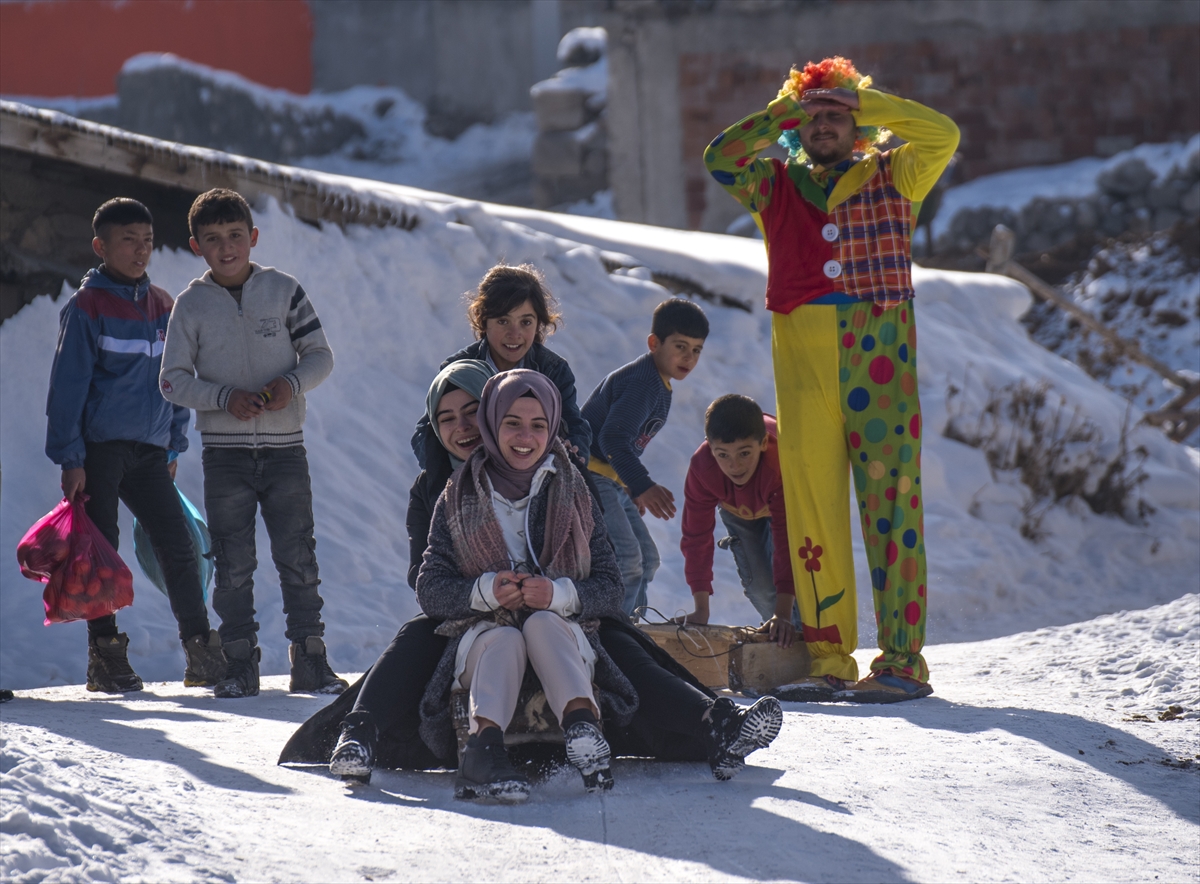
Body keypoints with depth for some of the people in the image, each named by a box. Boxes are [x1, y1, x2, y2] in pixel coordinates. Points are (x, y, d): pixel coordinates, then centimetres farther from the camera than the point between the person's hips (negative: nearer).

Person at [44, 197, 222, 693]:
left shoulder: (162, 307, 11)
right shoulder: (87, 307, -6)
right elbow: (68, 385, -8)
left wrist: (174, 446, 17)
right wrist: (69, 459, -12)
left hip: (149, 449, 5)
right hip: (99, 448, -5)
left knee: (178, 548, 0)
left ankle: (202, 654, 4)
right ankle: (106, 657, 6)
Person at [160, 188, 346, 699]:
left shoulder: (283, 291, 3)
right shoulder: (192, 305, 2)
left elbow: (321, 355, 6)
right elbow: (173, 380, 0)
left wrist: (292, 383, -14)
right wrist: (225, 397, -15)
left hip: (284, 448, 0)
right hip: (225, 451, 0)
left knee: (298, 560, 1)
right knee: (233, 565, 2)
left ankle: (310, 661, 7)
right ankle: (240, 666, 8)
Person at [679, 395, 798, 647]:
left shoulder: (782, 462, -49)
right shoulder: (701, 468, -39)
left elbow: (787, 540, -48)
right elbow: (696, 536, -29)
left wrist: (783, 613, -52)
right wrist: (701, 609, -31)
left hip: (786, 502, -2)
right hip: (738, 509, 2)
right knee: (757, 582, -10)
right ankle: (781, 634, 16)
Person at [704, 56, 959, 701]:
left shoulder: (890, 178, 13)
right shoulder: (775, 187, 19)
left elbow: (942, 136, 0)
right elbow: (720, 158, 6)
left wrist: (865, 103, 4)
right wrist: (782, 115, 8)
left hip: (879, 356, -3)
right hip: (803, 357, 3)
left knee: (890, 503, -7)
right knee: (811, 506, -1)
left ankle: (902, 659, -8)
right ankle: (826, 658, 2)